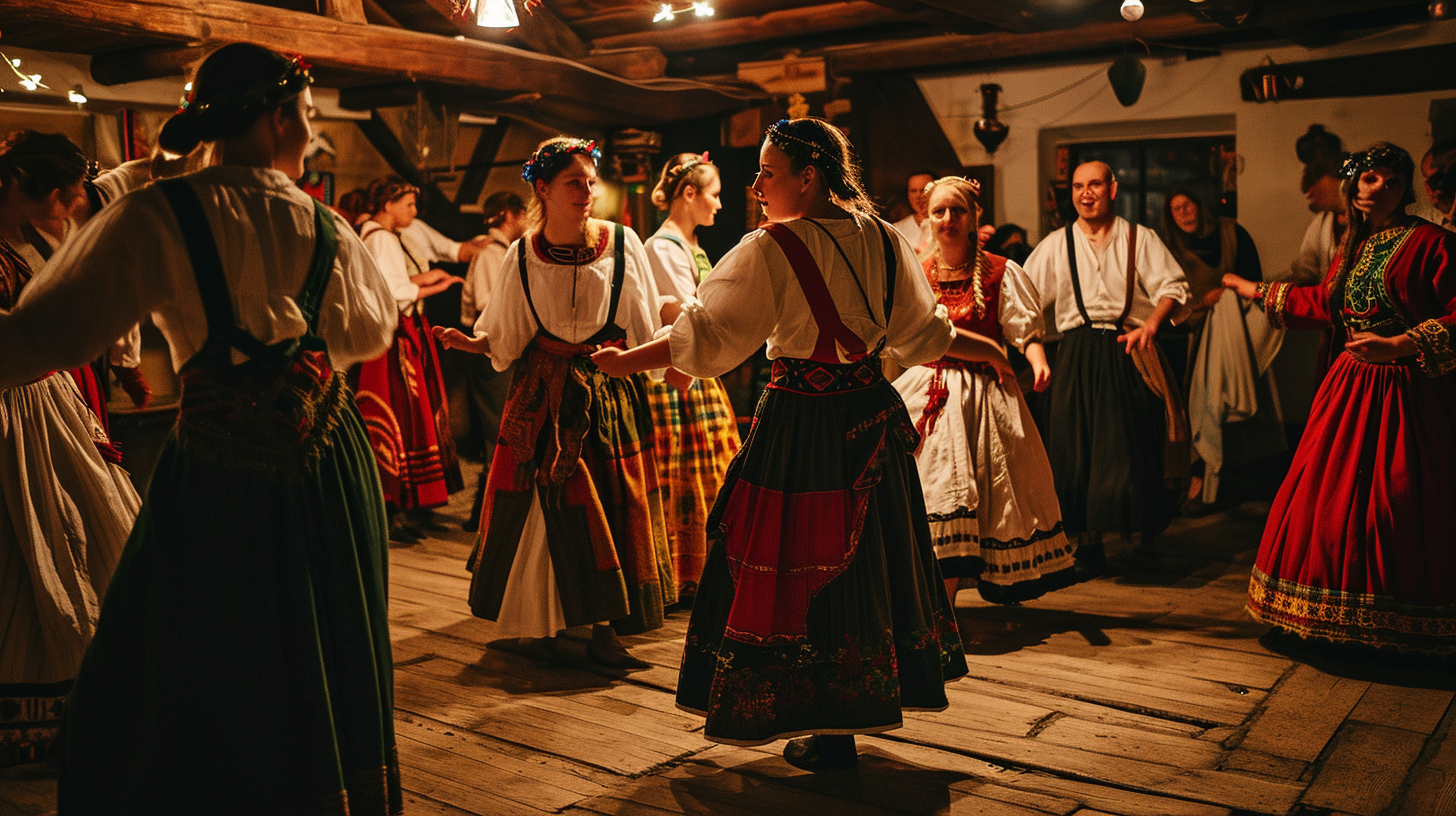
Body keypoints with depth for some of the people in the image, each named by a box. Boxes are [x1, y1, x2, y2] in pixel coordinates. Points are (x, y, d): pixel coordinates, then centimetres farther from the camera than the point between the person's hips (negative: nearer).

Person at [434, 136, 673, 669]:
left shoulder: (622, 245, -2)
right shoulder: (523, 256, 0)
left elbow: (645, 328, 4)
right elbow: (505, 338, 6)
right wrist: (471, 342, -13)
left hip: (610, 391, 0)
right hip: (542, 396, 0)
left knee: (609, 508, 1)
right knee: (539, 510, 2)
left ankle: (604, 629, 12)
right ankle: (532, 624, 18)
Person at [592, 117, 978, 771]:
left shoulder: (770, 251, -17)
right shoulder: (881, 238, 2)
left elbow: (705, 338, -17)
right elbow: (920, 333, 9)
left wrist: (628, 361, -6)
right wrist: (986, 349, 27)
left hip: (801, 421, -6)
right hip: (871, 416, 7)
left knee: (799, 565, 6)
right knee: (863, 558, 18)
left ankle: (829, 735, 16)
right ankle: (862, 704, 34)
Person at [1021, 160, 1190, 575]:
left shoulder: (1139, 239, 7)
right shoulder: (1055, 245, 11)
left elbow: (1172, 287, 0)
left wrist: (1150, 326, -16)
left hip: (1128, 352, -1)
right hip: (1077, 355, 2)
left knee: (1131, 445, -2)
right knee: (1075, 448, 0)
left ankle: (1147, 527, 21)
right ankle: (1088, 543, 11)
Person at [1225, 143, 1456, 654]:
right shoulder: (1355, 245, 14)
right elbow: (1323, 303, 29)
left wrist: (1397, 346, -27)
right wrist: (1259, 292, 35)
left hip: (1409, 391, -7)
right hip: (1352, 384, 7)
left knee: (1401, 512, -6)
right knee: (1332, 500, 8)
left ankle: (1413, 628, 10)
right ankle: (1345, 618, 23)